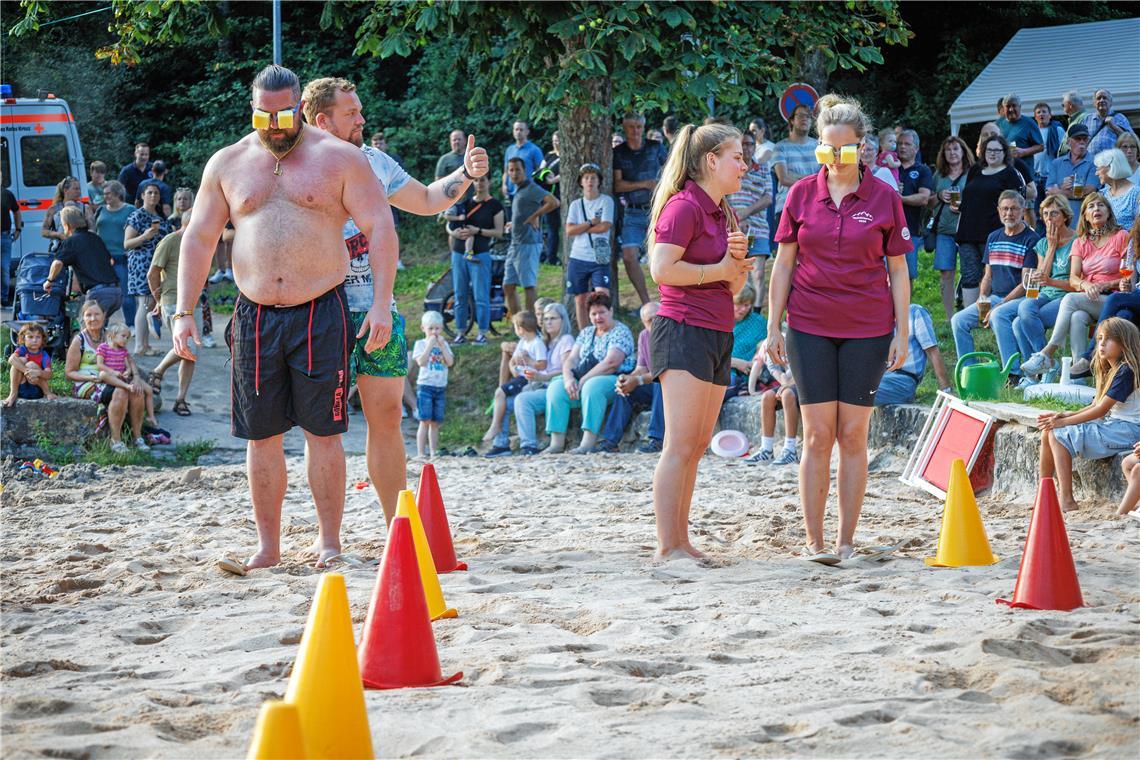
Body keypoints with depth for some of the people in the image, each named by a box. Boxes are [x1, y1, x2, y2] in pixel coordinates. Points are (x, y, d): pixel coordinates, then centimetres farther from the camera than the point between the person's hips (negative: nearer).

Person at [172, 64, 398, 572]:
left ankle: (329, 541, 9)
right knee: (261, 435, 5)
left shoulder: (338, 158, 1)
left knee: (322, 431, -1)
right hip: (255, 316, 3)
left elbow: (380, 229, -2)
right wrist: (183, 312, 5)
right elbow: (198, 239, 13)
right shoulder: (227, 164, 10)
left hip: (320, 314, -3)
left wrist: (381, 303, -11)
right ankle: (267, 545, 13)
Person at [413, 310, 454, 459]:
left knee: (435, 422, 6)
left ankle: (433, 452, 10)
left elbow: (450, 362, -1)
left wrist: (442, 345, -6)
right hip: (425, 385, -4)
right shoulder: (420, 344, 2)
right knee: (425, 421, -9)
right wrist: (430, 345, -13)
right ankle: (421, 453, -9)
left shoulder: (444, 344, 13)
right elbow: (421, 362, -14)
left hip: (440, 387, 4)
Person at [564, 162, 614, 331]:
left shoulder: (606, 201, 2)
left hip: (599, 259, -3)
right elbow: (569, 230, 0)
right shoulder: (576, 204, 11)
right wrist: (591, 223, -7)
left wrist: (581, 228, -4)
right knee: (580, 300, 7)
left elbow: (605, 226, -11)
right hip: (578, 258, 3)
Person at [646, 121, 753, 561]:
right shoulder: (684, 206, -9)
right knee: (680, 444, -12)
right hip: (684, 331, -9)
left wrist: (737, 260, 1)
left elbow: (735, 286, 22)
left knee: (698, 445, 8)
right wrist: (718, 269, -11)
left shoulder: (722, 212, 19)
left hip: (717, 336, 9)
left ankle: (681, 542, 11)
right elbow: (661, 269, -20)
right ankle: (666, 548, -13)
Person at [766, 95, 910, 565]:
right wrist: (773, 328, 3)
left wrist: (903, 332, -1)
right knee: (817, 434, -2)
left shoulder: (884, 198, 1)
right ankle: (814, 541, 0)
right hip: (810, 327, 0)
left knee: (853, 435, 3)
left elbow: (898, 270, 4)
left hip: (867, 329, 0)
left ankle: (847, 540, 9)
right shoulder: (802, 194, 4)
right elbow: (783, 264, 7)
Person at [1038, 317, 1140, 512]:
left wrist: (1064, 422, -15)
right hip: (1111, 425, 10)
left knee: (1059, 435, -17)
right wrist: (1067, 415, -4)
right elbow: (1095, 406, 12)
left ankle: (1066, 500, -18)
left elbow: (1101, 409, -18)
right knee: (1048, 431, 4)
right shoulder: (1111, 371, 17)